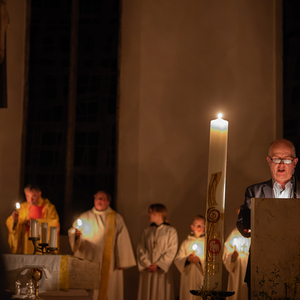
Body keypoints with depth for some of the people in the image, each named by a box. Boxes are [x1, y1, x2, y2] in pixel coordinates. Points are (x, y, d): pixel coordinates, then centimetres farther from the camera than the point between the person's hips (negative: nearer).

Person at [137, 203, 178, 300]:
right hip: (147, 270, 3)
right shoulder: (147, 231, 12)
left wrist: (158, 265, -12)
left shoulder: (170, 231, 0)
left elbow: (171, 251, -6)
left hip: (162, 271, -3)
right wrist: (147, 264, -8)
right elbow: (141, 249, 6)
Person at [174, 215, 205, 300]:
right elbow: (177, 260, 5)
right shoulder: (186, 243, 12)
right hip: (188, 279, 2)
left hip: (202, 278, -2)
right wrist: (187, 259, -13)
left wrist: (200, 260, -16)